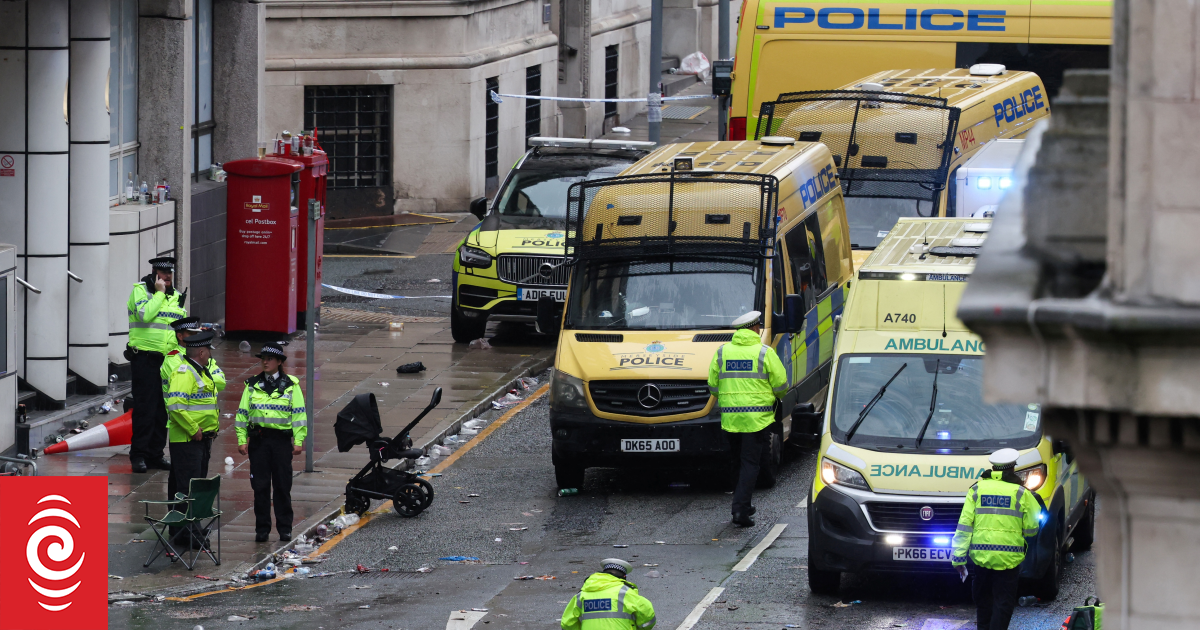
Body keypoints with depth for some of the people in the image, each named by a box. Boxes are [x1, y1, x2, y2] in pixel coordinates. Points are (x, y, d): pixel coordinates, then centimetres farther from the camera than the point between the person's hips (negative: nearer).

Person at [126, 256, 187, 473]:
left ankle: (155, 454, 14)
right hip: (145, 358, -6)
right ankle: (138, 455, -3)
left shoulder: (177, 296, 15)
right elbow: (145, 314, -22)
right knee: (144, 408, -7)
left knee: (162, 409, 7)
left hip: (168, 360, 6)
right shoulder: (141, 290, -3)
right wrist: (159, 292, -14)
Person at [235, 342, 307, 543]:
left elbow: (299, 414, 2)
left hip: (282, 440, -1)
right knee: (260, 486, 1)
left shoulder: (291, 385, 4)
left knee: (283, 486, 2)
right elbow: (242, 413, 10)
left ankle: (285, 529, 11)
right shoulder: (253, 385, 9)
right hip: (258, 440, 1)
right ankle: (262, 529, 8)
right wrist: (242, 440, 3)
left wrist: (298, 441, -5)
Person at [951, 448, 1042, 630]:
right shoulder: (1021, 493, -2)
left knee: (982, 601, 18)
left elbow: (964, 525, 0)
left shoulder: (977, 489, 4)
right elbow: (1031, 528, 1)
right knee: (1004, 602, 1)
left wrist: (959, 557, 1)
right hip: (1008, 558, -2)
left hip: (980, 554, 2)